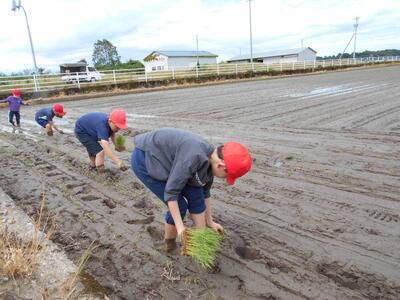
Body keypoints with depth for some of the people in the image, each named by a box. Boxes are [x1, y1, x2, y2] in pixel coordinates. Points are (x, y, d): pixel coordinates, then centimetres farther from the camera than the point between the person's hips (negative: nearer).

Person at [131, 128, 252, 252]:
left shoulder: (210, 161, -5)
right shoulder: (193, 157, -34)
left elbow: (205, 193, 10)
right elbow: (170, 191, -29)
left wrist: (209, 221, 19)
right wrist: (180, 226, -22)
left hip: (164, 161, 8)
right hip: (144, 159, -8)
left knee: (196, 196, 0)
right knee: (179, 205, -9)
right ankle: (169, 243, 16)